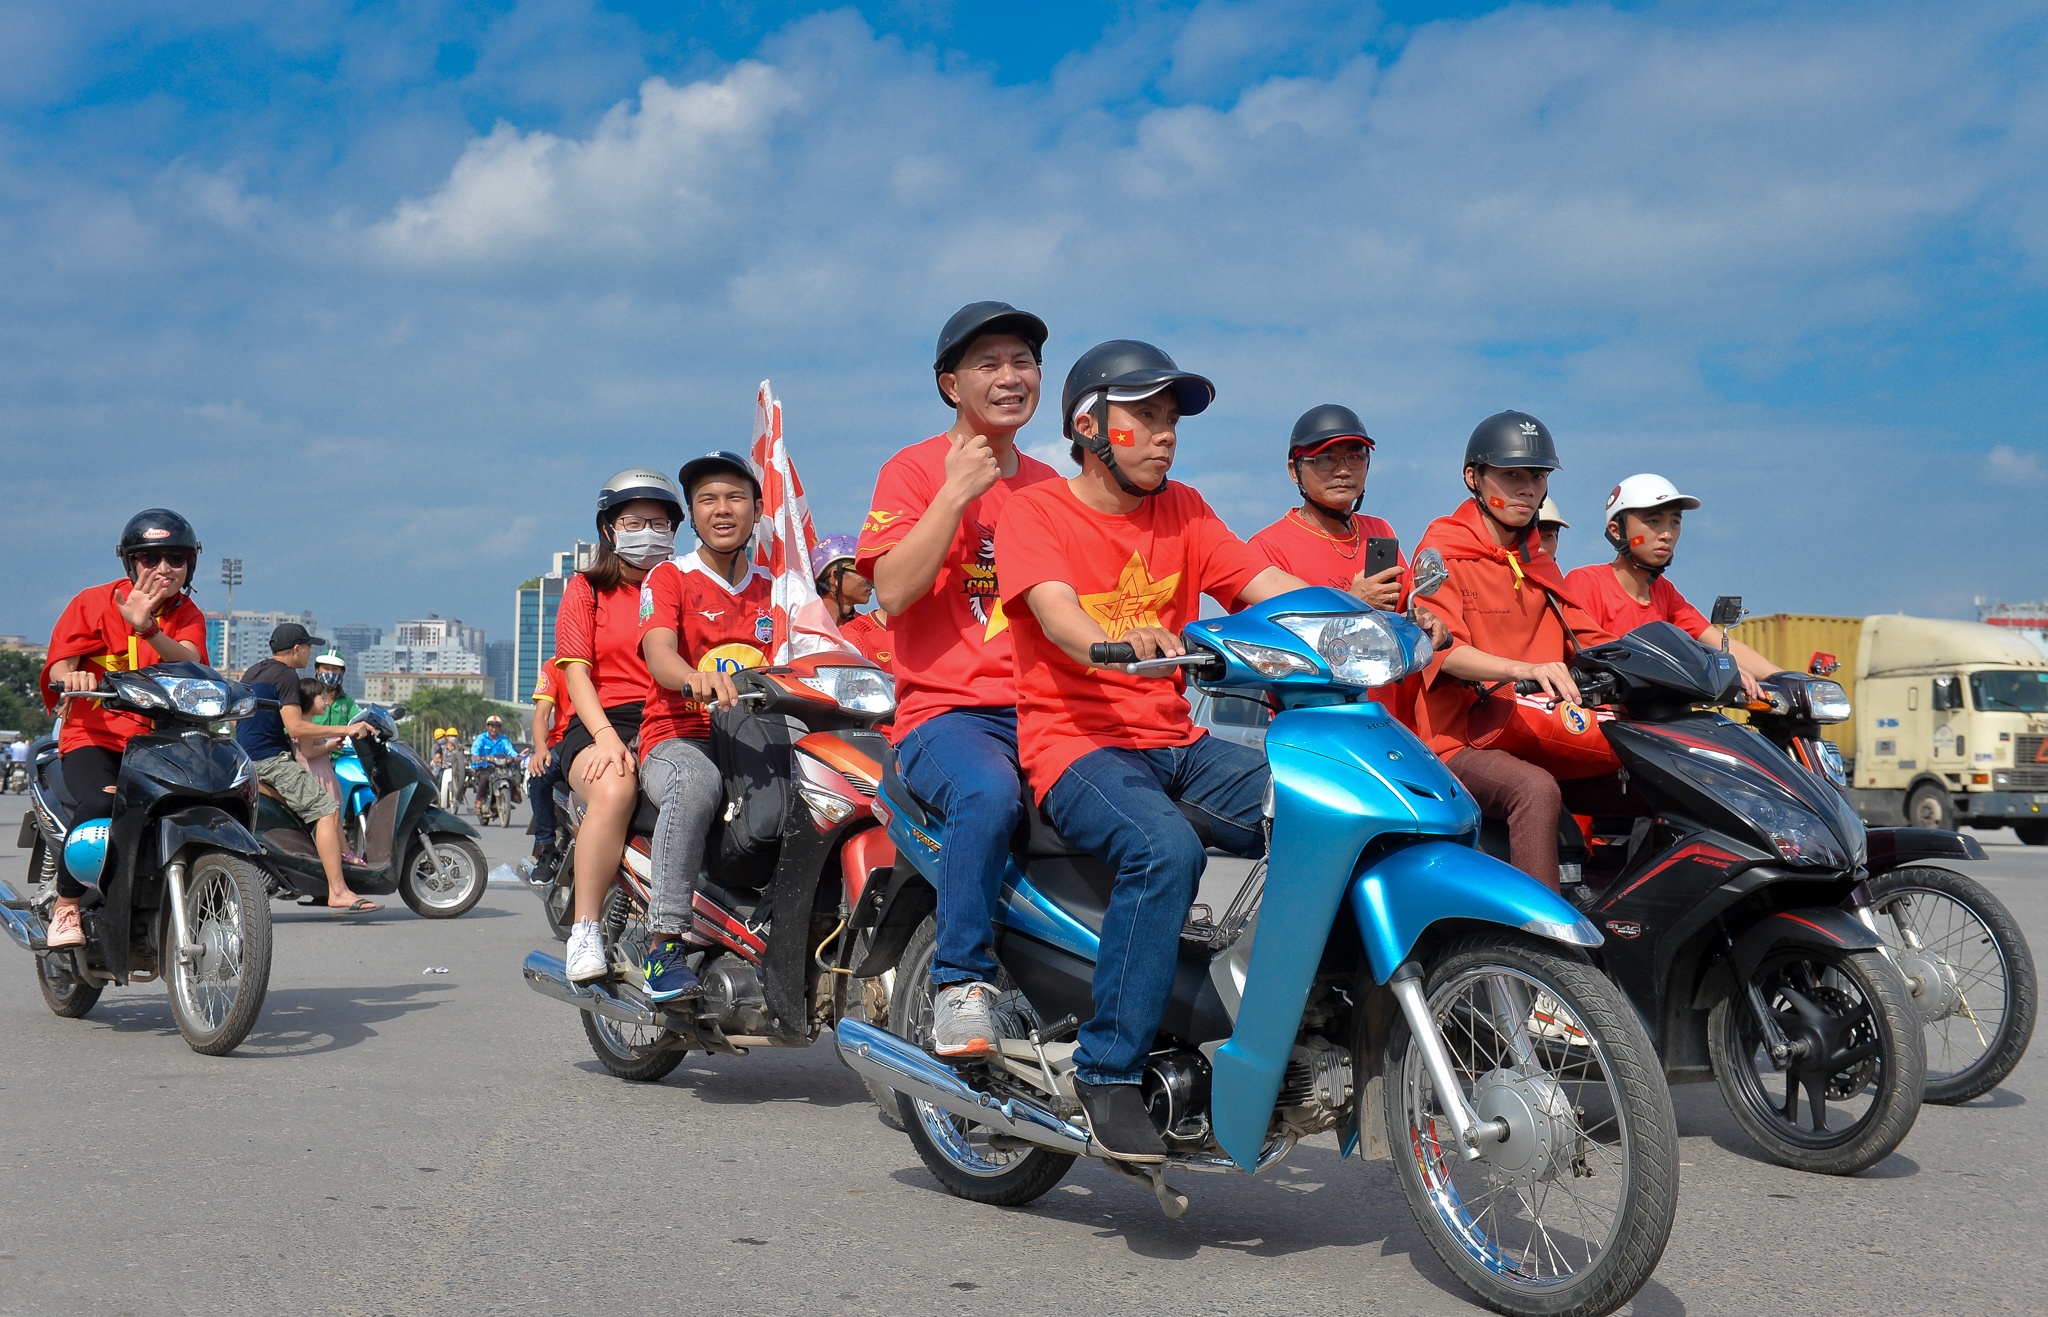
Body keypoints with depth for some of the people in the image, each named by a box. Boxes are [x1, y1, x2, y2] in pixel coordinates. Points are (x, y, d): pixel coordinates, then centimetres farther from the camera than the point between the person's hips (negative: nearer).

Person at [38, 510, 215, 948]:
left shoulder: (188, 615, 9)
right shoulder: (92, 603, 3)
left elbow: (190, 664, -13)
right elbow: (58, 667, -4)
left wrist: (149, 631, -34)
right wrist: (72, 677, -30)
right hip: (94, 736, -3)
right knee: (98, 806, -31)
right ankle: (66, 906, -12)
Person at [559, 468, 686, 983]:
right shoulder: (586, 589, 16)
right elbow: (576, 672, 3)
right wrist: (607, 737, -15)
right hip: (604, 723, -2)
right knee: (613, 787, -38)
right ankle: (585, 931, -31)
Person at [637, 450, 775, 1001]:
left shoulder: (773, 588, 22)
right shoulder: (669, 577, 6)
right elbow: (659, 653, -13)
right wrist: (698, 678, -37)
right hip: (678, 737, -4)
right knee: (696, 783, -39)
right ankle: (665, 944, -37)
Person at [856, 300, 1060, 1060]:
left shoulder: (1050, 486, 22)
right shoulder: (915, 470, 5)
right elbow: (893, 592, -9)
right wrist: (956, 492, -11)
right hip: (946, 711, -5)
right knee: (989, 792, -37)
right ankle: (961, 982, -24)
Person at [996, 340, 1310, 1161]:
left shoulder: (1181, 510, 16)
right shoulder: (1034, 513, -1)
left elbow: (1272, 587, 4)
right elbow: (1057, 614, -20)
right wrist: (1119, 644, -42)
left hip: (1178, 745, 6)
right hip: (1077, 745, -5)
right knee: (1166, 848, -35)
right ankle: (1108, 1071, -25)